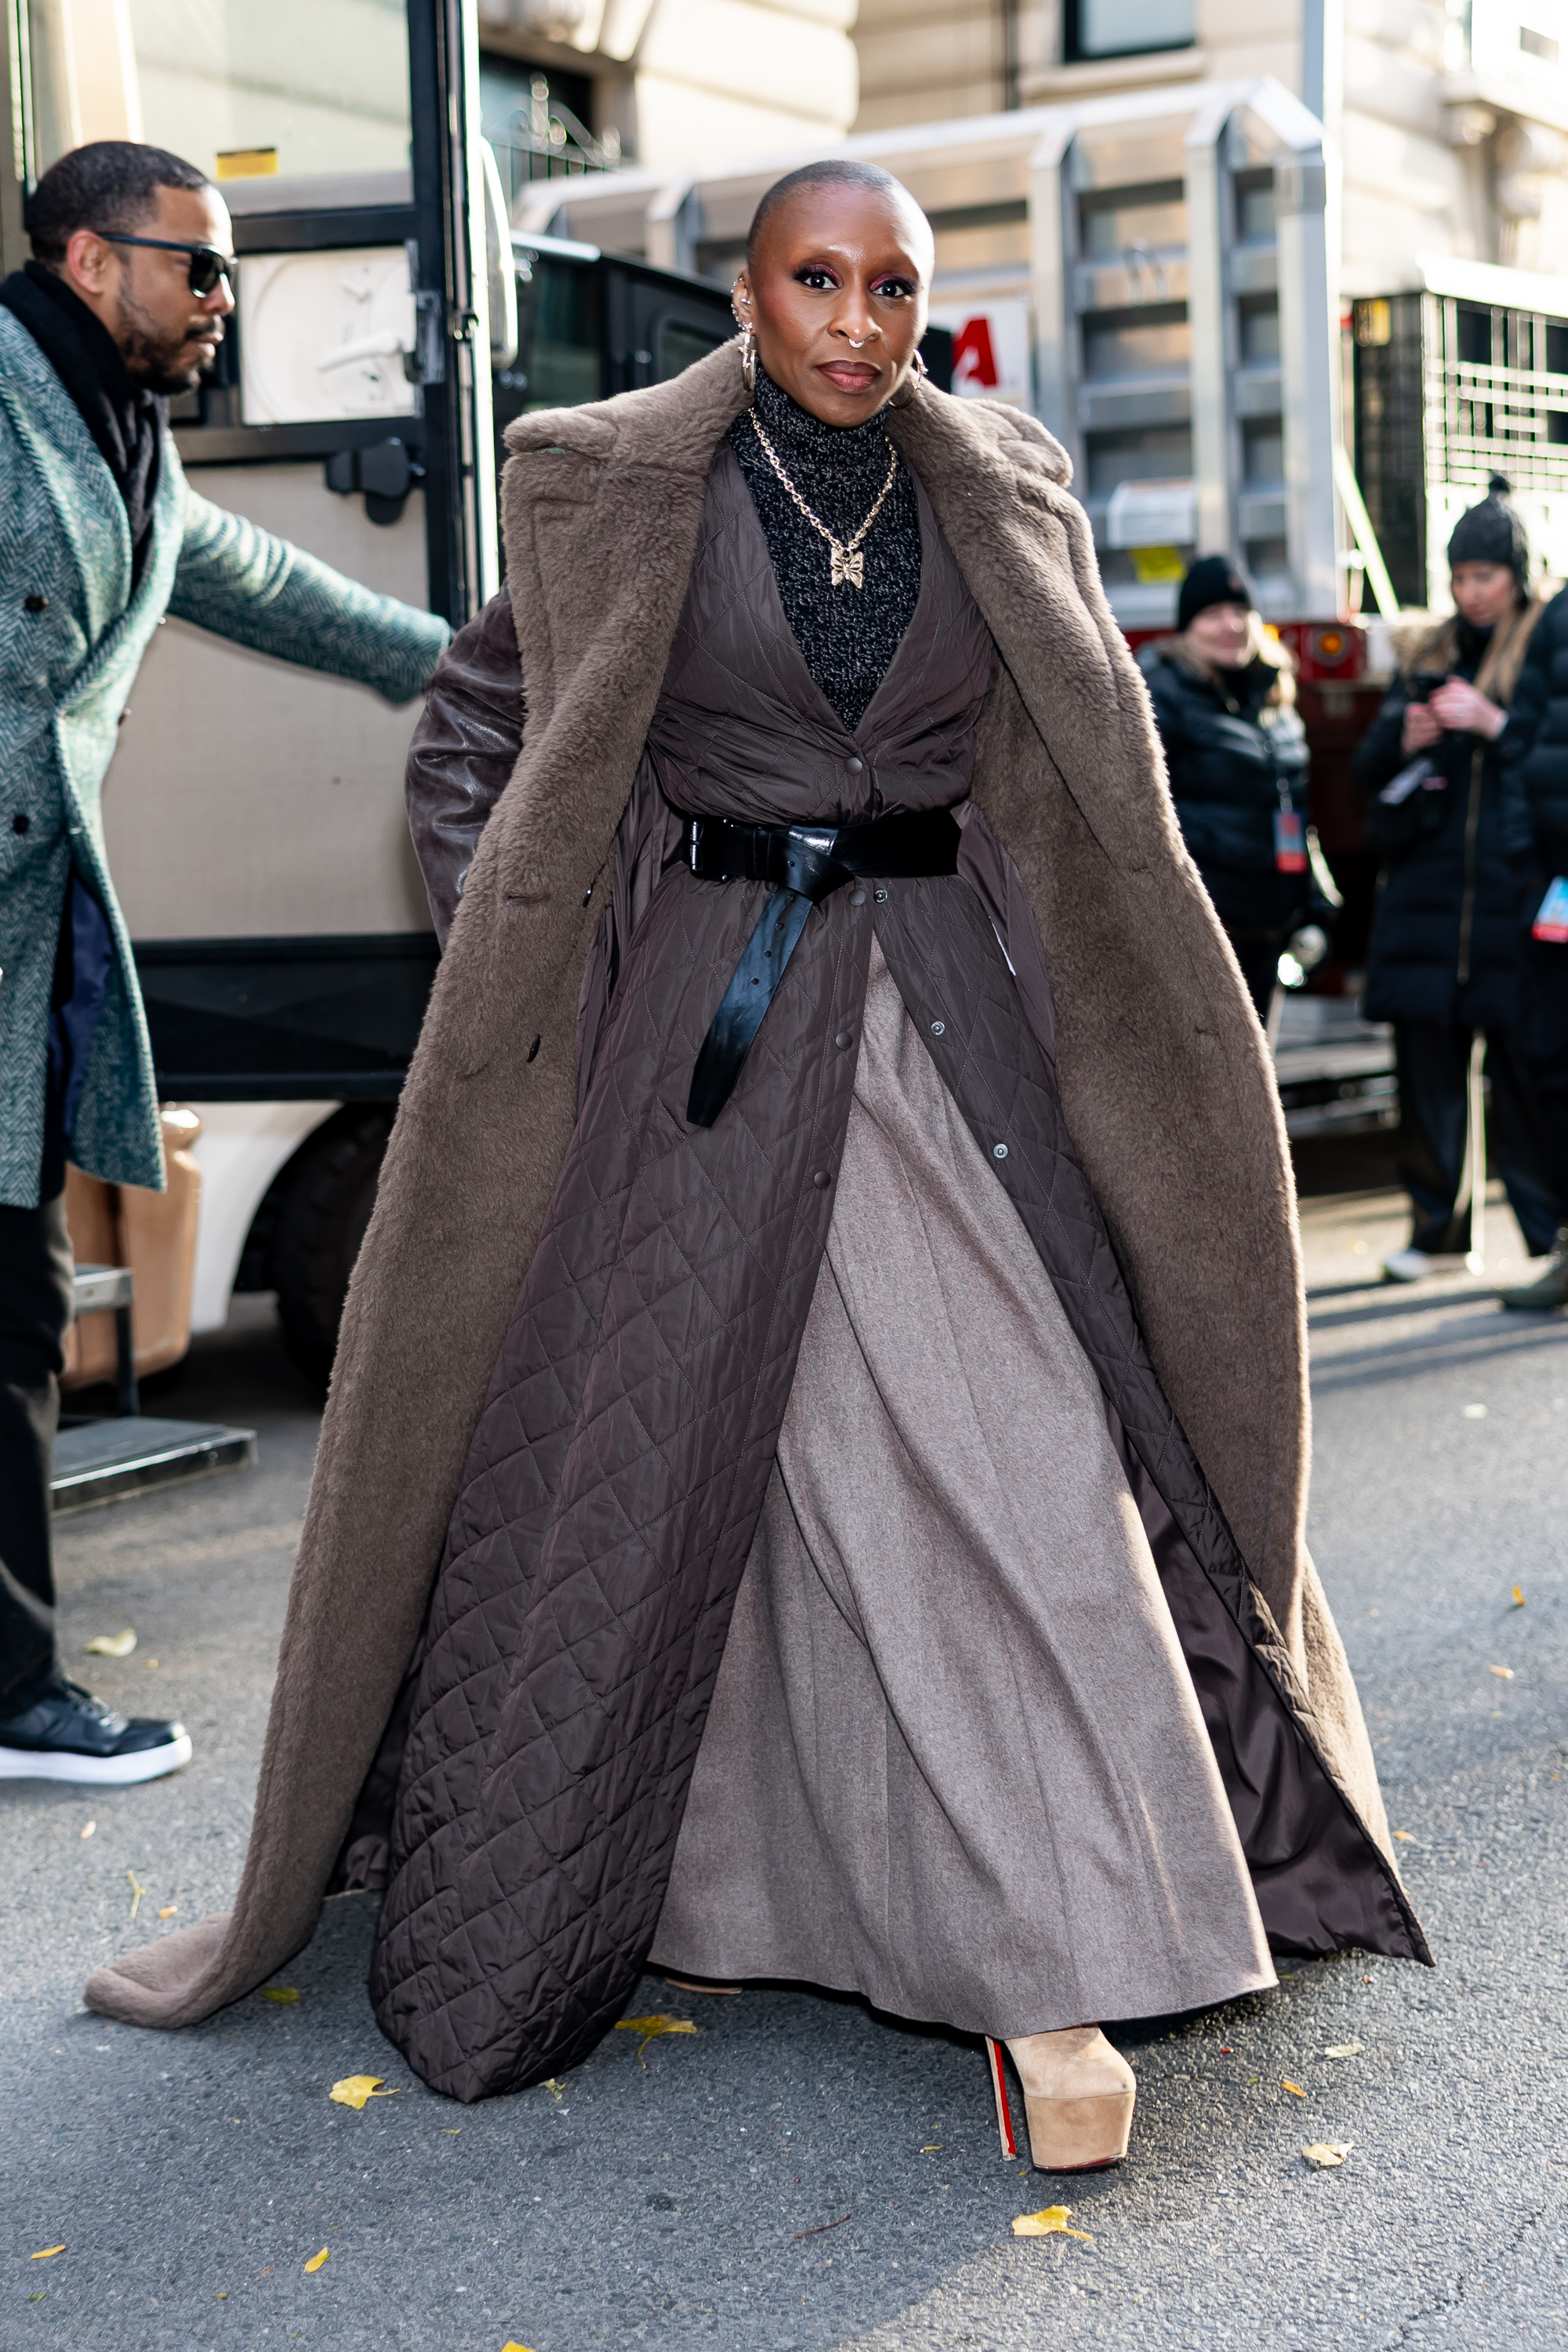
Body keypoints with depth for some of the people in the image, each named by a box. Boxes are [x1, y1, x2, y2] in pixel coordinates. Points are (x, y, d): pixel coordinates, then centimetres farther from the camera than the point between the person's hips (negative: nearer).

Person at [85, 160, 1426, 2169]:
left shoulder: (1003, 504, 6)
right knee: (644, 1443, 5)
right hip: (699, 1018, -1)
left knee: (1005, 1451, -8)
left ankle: (1045, 1965, -3)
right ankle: (545, 1900, 26)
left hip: (945, 1027, 2)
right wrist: (512, 981, -2)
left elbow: (1096, 784, 18)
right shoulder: (618, 496, -1)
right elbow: (466, 731, 6)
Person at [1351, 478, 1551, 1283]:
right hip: (1426, 887, 5)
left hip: (1517, 886, -5)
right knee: (1426, 1057, 5)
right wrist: (1405, 738, -4)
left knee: (1524, 1064, -6)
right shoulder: (1431, 657, 17)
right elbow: (1367, 767, 16)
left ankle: (1546, 1232, 2)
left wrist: (1491, 722, -16)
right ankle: (1437, 1230, 15)